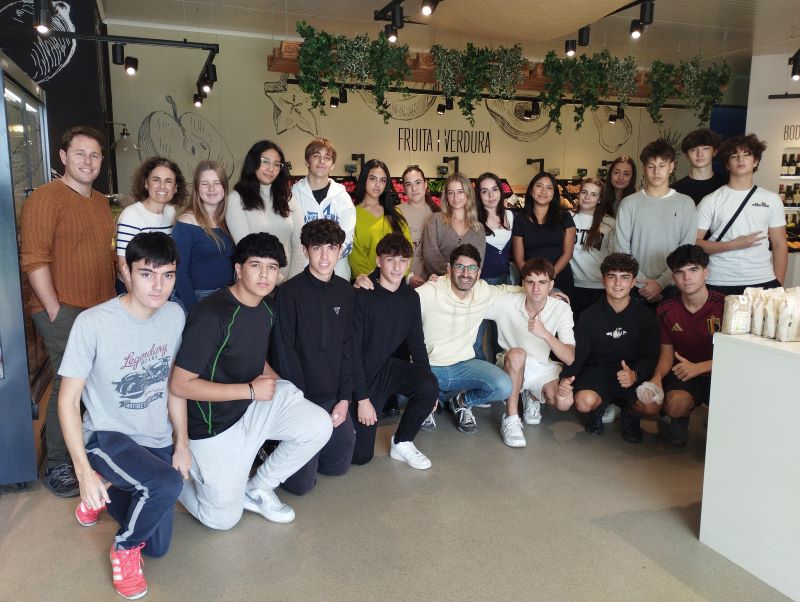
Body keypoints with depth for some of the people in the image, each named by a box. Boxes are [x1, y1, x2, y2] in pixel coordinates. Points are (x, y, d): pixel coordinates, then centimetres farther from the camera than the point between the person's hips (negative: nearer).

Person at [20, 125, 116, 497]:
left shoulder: (101, 202, 15)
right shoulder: (45, 198, -9)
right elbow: (34, 260, -15)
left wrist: (112, 302, 15)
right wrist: (55, 310, -16)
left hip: (101, 310, 7)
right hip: (64, 312, -7)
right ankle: (56, 466, 13)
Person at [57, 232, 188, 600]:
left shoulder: (175, 315, -8)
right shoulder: (92, 324, -24)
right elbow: (68, 400, -16)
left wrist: (182, 444, 3)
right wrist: (83, 470, -18)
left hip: (158, 439, 5)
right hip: (107, 436, -5)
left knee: (157, 547, 13)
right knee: (167, 484, -36)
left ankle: (107, 493, 40)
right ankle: (124, 548, -3)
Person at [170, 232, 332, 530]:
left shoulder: (266, 309, 1)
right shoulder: (212, 315, -25)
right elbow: (180, 384, -24)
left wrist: (279, 385, 0)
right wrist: (251, 390, -23)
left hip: (255, 404, 7)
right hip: (214, 422, -6)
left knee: (319, 425, -14)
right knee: (223, 518, 2)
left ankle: (257, 489, 8)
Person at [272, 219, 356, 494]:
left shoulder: (345, 291, 3)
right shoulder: (290, 292, -13)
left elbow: (347, 348, 4)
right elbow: (285, 353, -13)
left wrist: (344, 398, -2)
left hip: (334, 398, 5)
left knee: (338, 466, 12)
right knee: (301, 482, -1)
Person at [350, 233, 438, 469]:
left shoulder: (411, 297, -1)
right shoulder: (362, 295, -18)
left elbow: (416, 343, 7)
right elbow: (353, 350, -17)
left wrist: (428, 389, -2)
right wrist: (362, 398, -18)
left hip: (388, 367, 5)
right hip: (361, 372, -4)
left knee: (429, 387, -27)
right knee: (361, 454, -6)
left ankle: (402, 443, -3)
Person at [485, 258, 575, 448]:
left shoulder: (561, 309, -14)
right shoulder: (506, 303, -16)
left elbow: (569, 358, -21)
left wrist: (545, 334, -38)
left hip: (543, 369, 2)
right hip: (512, 368, -1)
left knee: (564, 402, -26)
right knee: (517, 354, -35)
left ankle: (532, 396, 11)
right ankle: (511, 419, -21)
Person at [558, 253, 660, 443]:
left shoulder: (646, 316, 2)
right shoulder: (589, 315, 2)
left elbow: (650, 356, -4)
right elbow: (578, 353, -1)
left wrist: (635, 374, -28)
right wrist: (566, 377, -23)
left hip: (635, 375, 1)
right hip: (597, 371, -1)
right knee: (584, 402, -32)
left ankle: (630, 413, 10)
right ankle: (600, 407, 9)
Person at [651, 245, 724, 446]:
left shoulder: (724, 306, -9)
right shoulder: (665, 310, 1)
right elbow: (667, 353, 6)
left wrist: (698, 367, -23)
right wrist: (657, 376, -15)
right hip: (683, 373, 1)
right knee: (676, 403, -32)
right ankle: (677, 420, 8)